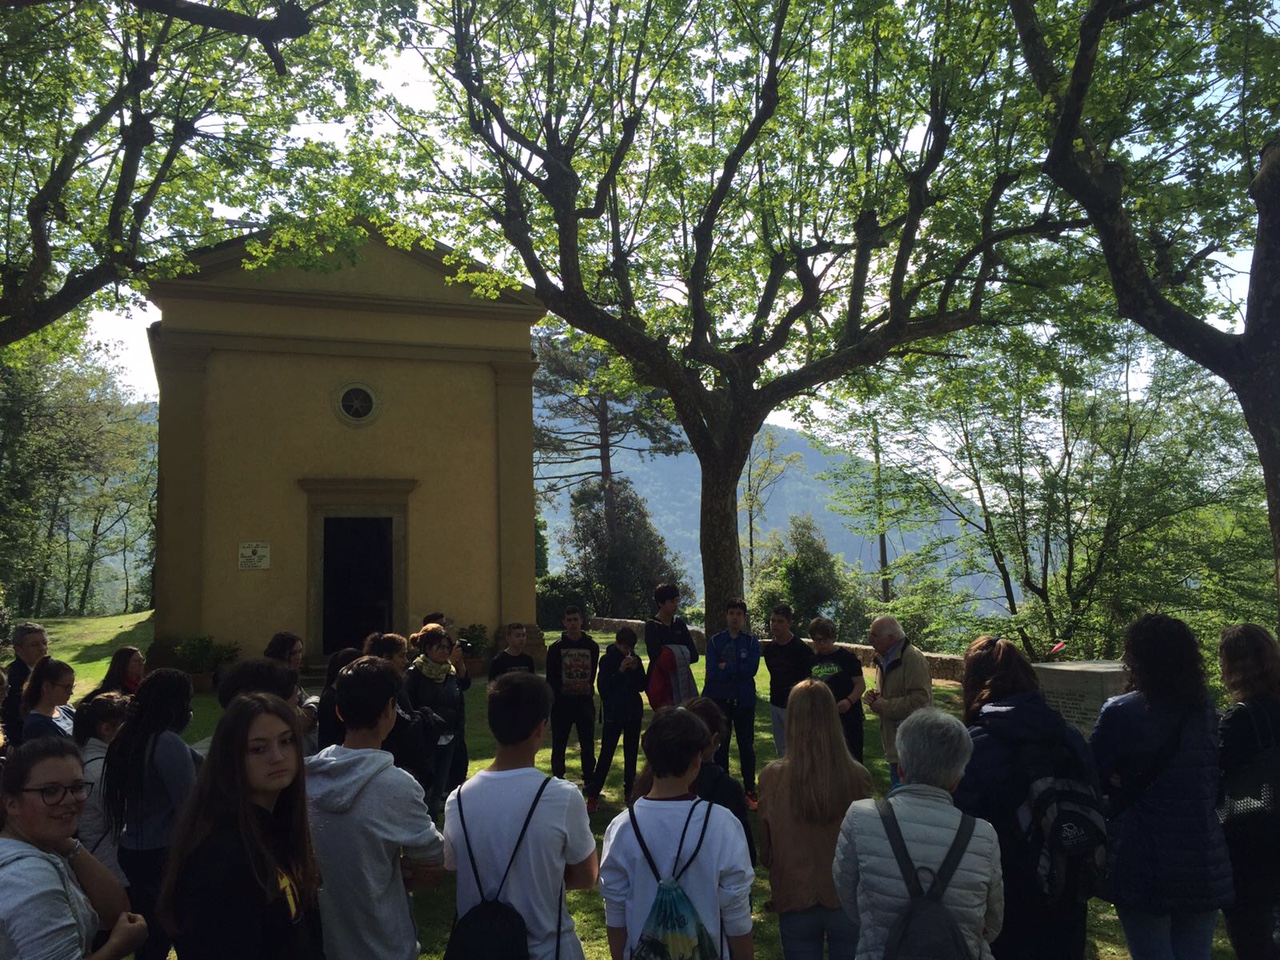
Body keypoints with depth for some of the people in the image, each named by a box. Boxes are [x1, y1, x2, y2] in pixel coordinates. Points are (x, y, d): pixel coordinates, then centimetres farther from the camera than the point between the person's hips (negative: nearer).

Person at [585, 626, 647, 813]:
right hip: (613, 713, -4)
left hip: (633, 713, 4)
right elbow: (602, 686, -14)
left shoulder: (636, 660, 5)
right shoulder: (607, 660, -7)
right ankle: (593, 794, -2)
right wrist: (620, 671, -22)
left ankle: (629, 790, 20)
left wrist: (636, 670, -11)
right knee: (606, 754, -6)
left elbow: (642, 686, 5)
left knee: (631, 754, 10)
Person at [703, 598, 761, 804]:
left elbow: (751, 669, -13)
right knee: (720, 746, 6)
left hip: (744, 701, 0)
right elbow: (712, 672, -10)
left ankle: (750, 791, 17)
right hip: (719, 700, 0)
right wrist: (737, 669, -13)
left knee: (747, 746, 7)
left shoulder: (752, 642, 2)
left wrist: (725, 667, -12)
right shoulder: (715, 641, 1)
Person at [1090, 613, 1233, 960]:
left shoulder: (1119, 713, -13)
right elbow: (1214, 782, 14)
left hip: (1144, 863, -5)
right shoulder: (1206, 711, 4)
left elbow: (1093, 780, -7)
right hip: (1204, 863, 5)